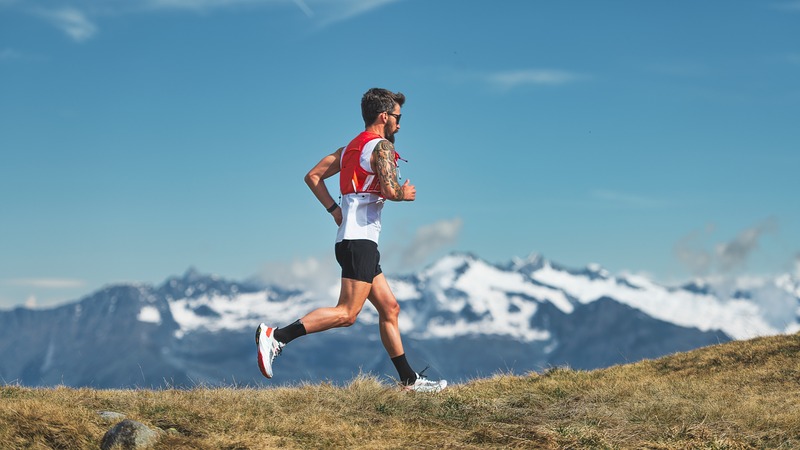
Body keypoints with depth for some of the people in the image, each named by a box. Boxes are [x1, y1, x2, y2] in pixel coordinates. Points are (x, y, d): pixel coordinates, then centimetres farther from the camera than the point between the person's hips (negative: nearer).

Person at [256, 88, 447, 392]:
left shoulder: (349, 148, 19)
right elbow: (389, 191, -19)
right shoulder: (381, 146, -6)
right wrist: (404, 194, 2)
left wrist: (335, 211, 15)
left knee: (389, 308, 11)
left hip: (350, 239, 10)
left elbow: (312, 177, 17)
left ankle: (409, 380, 13)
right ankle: (277, 336, -20)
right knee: (346, 313, -14)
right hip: (360, 240, -10)